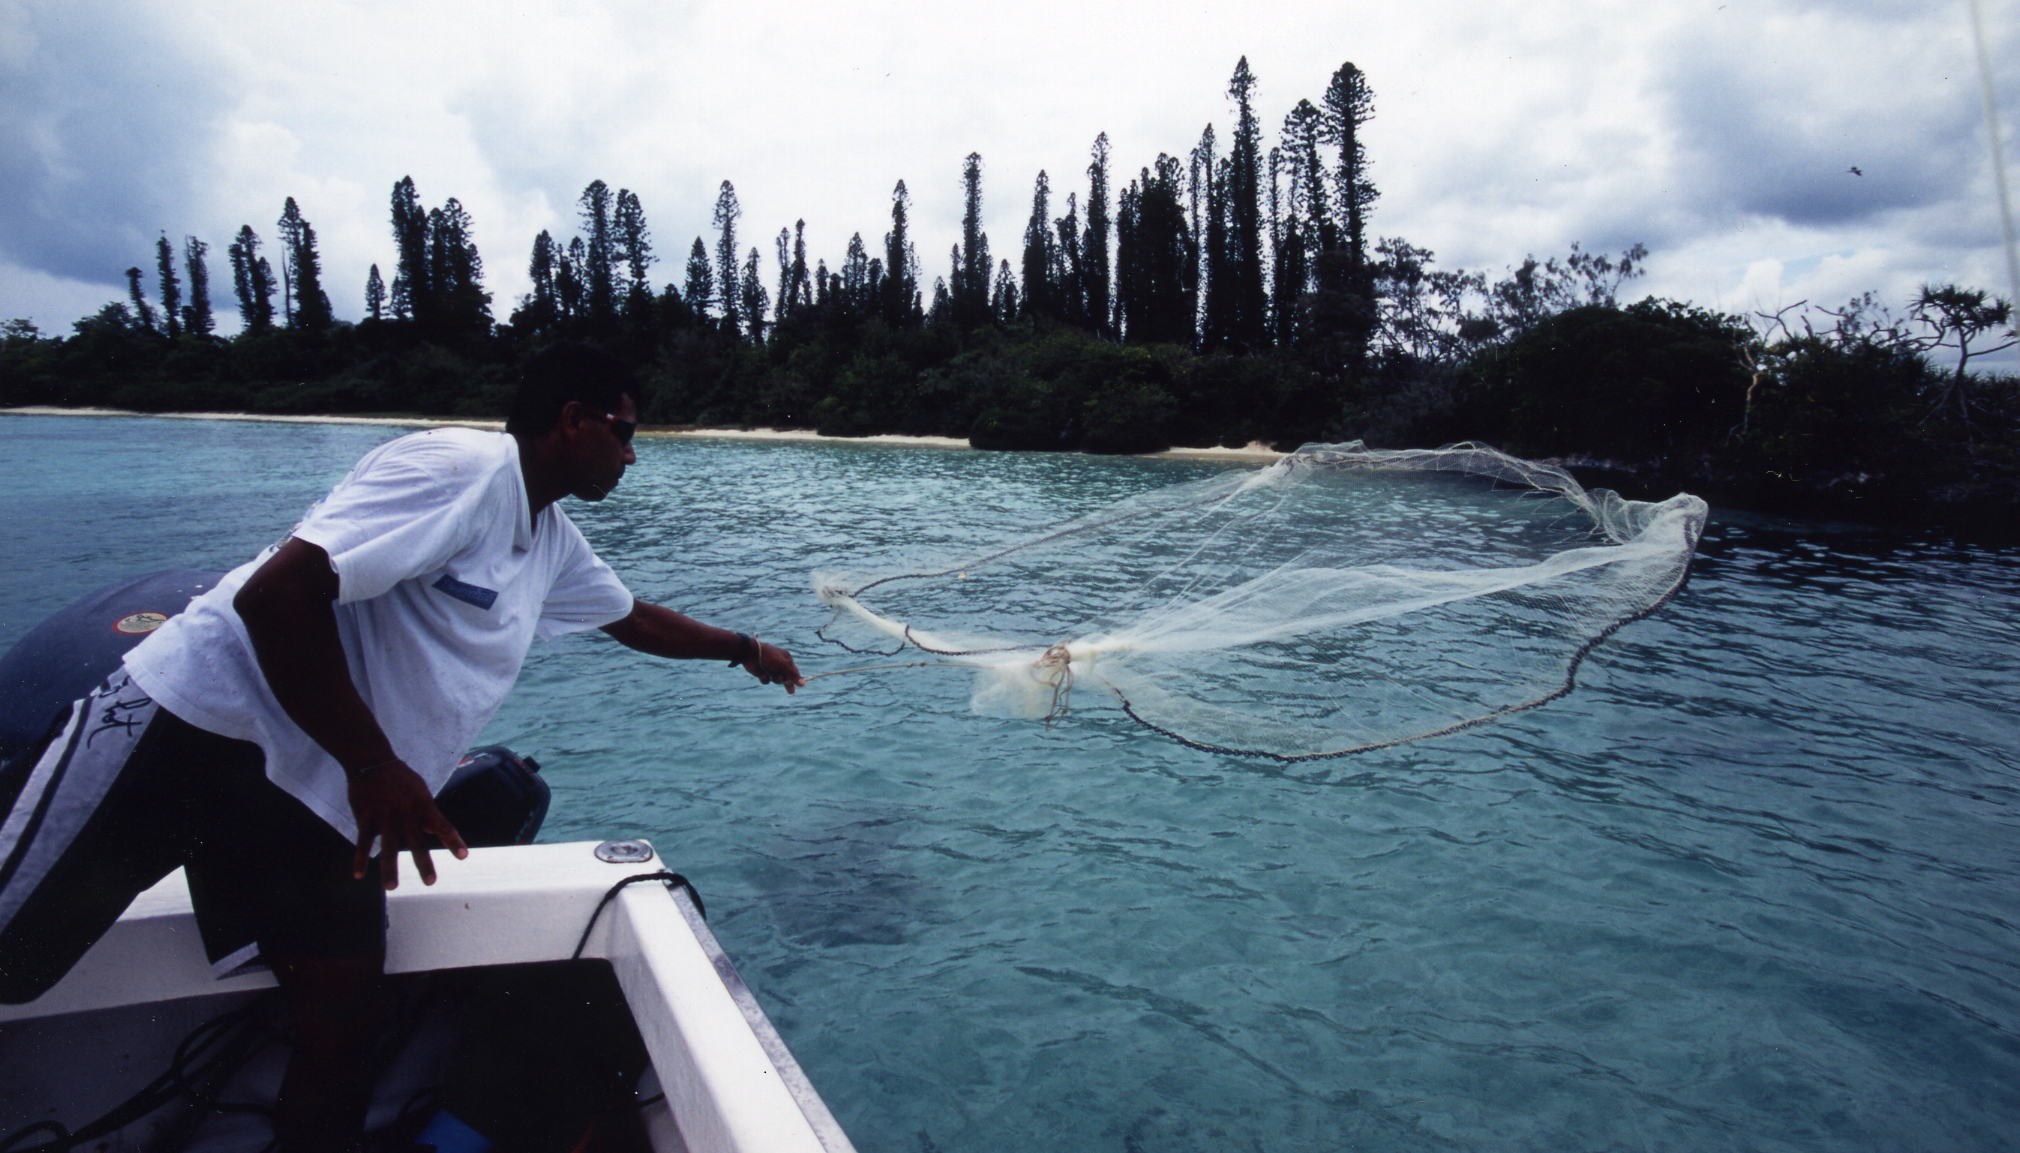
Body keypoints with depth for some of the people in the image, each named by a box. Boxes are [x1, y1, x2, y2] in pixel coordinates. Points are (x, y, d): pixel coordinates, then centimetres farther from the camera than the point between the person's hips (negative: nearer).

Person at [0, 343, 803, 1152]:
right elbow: (276, 592, -25)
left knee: (343, 1026, 3)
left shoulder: (552, 539, 11)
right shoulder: (461, 467, -17)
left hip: (323, 804, 8)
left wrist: (745, 648, 35)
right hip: (198, 724, -8)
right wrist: (373, 765, -23)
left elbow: (632, 619, 29)